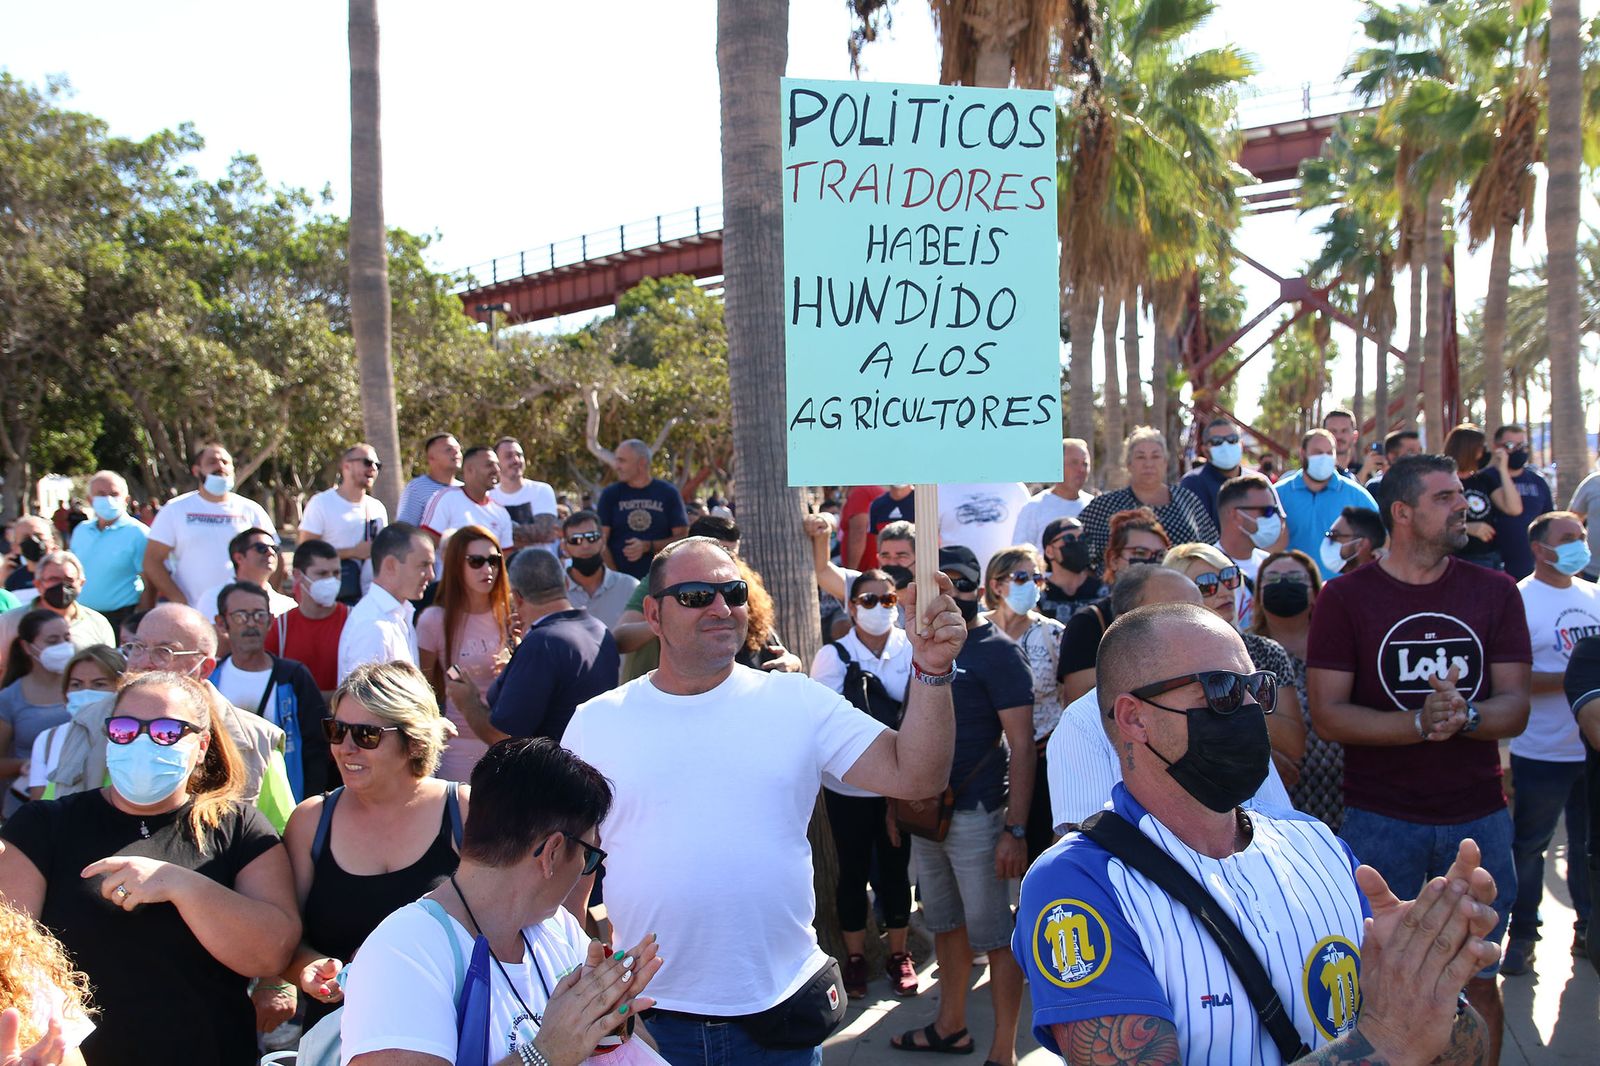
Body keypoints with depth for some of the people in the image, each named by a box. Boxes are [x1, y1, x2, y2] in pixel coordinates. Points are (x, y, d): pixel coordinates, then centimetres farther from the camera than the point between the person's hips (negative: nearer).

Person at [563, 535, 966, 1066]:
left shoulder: (797, 702, -2)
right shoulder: (594, 723, -1)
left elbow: (914, 778, -10)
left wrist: (931, 669, -22)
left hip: (781, 1006, 0)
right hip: (648, 1017, 0)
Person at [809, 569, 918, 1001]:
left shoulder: (910, 649, -7)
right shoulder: (833, 655, -8)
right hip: (848, 786, -1)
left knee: (895, 868, 12)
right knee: (853, 870, 11)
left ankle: (898, 954, 29)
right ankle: (855, 957, 27)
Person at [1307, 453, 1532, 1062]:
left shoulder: (1495, 593, 5)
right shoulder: (1346, 597, -4)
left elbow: (1515, 709, 0)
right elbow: (1328, 714, -10)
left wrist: (1464, 716, -21)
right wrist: (1421, 722, -22)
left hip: (1479, 819, 3)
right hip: (1380, 822, -2)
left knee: (1477, 983, 12)